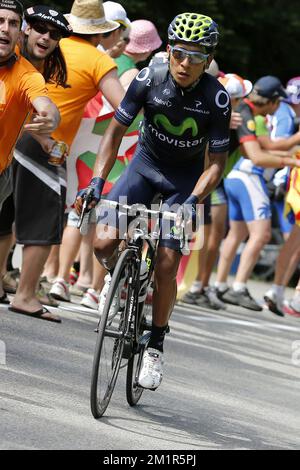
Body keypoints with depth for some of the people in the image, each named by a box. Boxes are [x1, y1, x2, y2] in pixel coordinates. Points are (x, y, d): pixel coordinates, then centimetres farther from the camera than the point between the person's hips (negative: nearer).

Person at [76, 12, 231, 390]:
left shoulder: (217, 99, -23)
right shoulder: (149, 80, -20)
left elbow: (217, 162, -17)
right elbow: (115, 132, -11)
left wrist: (192, 201, -32)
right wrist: (97, 182, -22)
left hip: (186, 178, -2)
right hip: (146, 164, 2)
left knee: (165, 267, -10)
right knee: (103, 243, -18)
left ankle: (156, 345, 9)